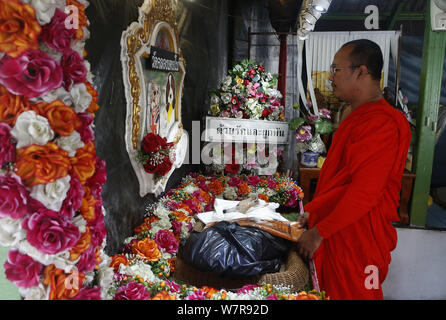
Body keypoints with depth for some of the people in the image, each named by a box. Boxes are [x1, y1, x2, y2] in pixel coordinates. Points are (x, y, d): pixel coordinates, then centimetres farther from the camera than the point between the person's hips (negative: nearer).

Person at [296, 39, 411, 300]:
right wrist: (313, 211, 16)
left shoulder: (381, 123, -20)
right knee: (332, 291, 19)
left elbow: (364, 192, -25)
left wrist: (318, 232, -18)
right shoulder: (359, 117, 13)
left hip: (358, 240, -9)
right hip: (338, 234, 9)